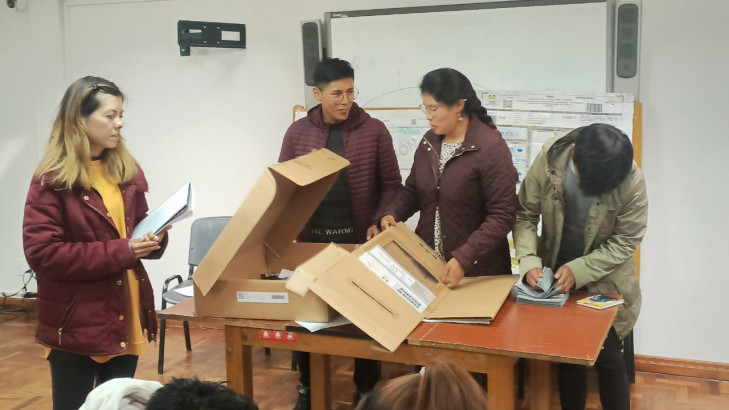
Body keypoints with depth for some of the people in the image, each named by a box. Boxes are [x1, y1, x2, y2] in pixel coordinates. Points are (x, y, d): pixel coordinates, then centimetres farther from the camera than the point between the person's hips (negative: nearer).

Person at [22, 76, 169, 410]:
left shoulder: (127, 171, 8)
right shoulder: (52, 179, -10)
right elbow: (42, 253, -16)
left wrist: (154, 238, -7)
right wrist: (120, 252, -20)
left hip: (126, 316, 6)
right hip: (76, 323, -5)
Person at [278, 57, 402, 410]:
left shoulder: (374, 130, -3)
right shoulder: (298, 132, 2)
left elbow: (391, 184, 0)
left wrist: (379, 222, -13)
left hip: (359, 240, -1)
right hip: (311, 240, 2)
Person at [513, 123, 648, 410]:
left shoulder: (632, 183, -24)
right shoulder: (549, 159, -19)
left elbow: (624, 242, -15)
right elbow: (526, 216, -10)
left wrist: (578, 271, -24)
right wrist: (529, 261, -23)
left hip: (604, 282, -2)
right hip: (555, 276, 2)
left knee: (608, 360, 5)